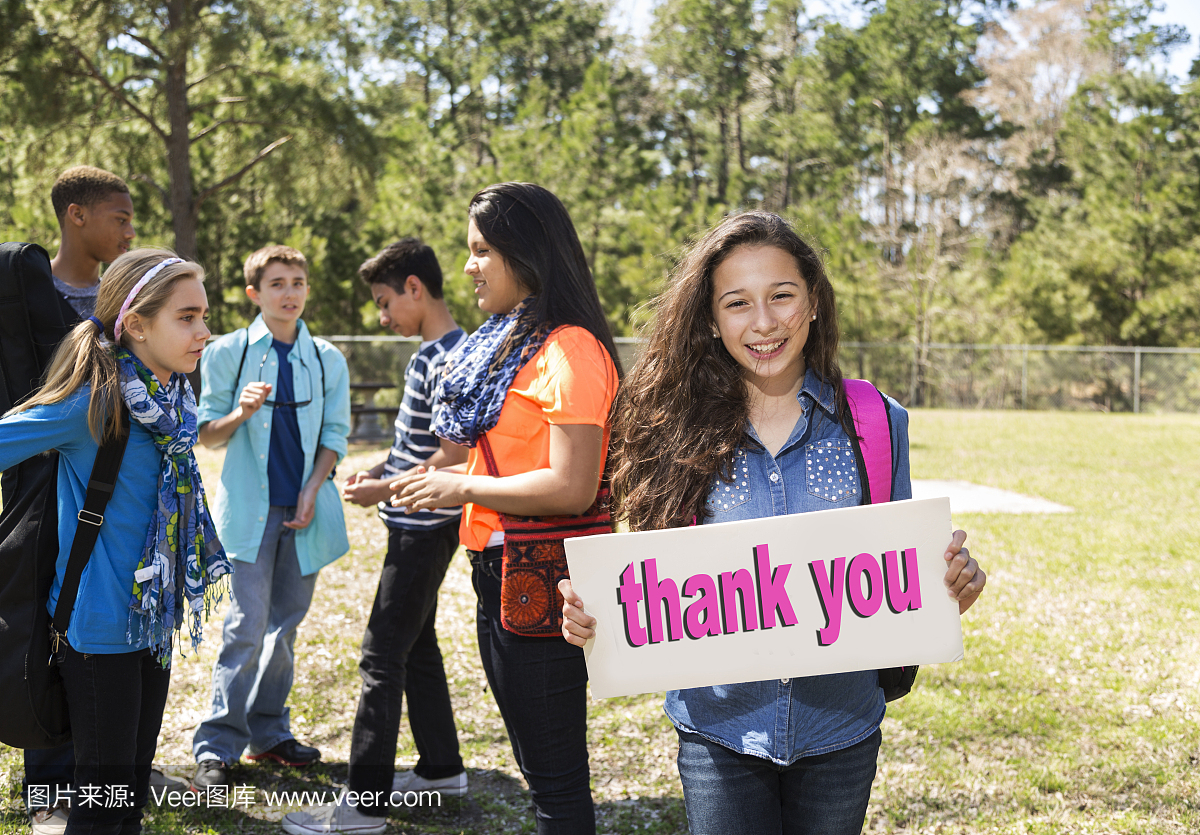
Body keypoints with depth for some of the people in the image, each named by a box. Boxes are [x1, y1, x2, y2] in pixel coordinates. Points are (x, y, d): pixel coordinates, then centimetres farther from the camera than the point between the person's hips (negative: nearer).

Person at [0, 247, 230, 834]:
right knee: (105, 787, 2)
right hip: (101, 624, -7)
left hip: (155, 619, 8)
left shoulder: (173, 398, 4)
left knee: (136, 773, 18)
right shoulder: (91, 400, -19)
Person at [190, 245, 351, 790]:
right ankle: (216, 749, -3)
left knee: (286, 622, 9)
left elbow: (335, 434, 9)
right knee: (247, 627, -10)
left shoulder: (327, 360, 8)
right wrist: (241, 412, -18)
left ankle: (268, 732, 21)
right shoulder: (228, 352, 1)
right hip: (249, 508, -3)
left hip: (304, 507, 3)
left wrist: (312, 491, -5)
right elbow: (208, 434, 3)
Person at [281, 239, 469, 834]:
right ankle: (441, 768, 30)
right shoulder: (430, 355, 12)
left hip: (425, 529, -10)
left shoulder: (449, 360, -19)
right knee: (416, 645, 18)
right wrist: (380, 470, 8)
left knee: (382, 656, -8)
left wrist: (383, 490, -14)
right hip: (417, 526, 10)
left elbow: (452, 459, -23)